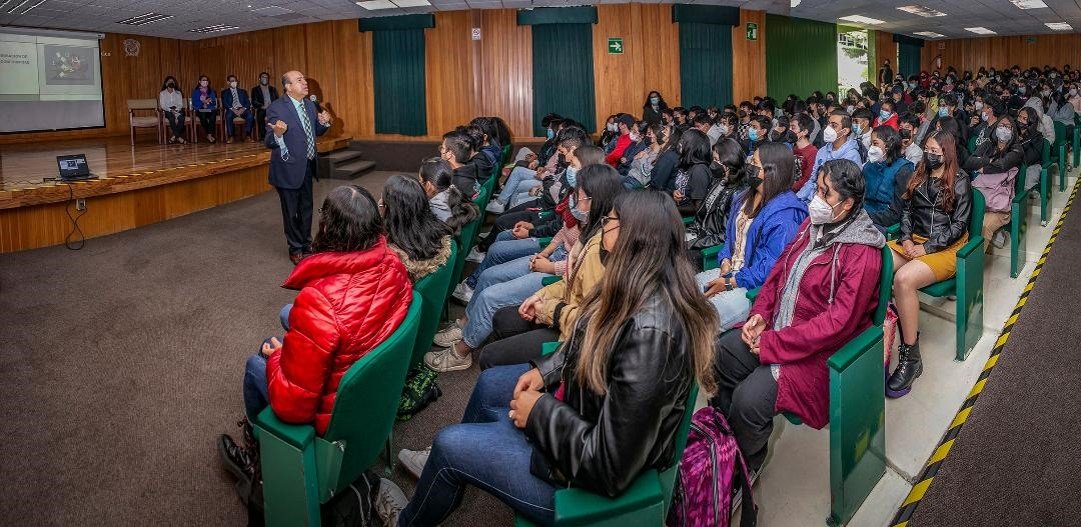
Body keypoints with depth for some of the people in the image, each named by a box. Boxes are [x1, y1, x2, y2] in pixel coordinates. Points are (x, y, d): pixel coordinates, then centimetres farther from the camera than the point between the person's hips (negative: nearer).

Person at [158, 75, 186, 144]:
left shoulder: (178, 93, 16)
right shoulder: (162, 93, 9)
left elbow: (180, 104, 6)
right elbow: (162, 105, -1)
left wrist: (176, 110, -14)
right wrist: (171, 110, -17)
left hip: (177, 110, 2)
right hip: (167, 111, -1)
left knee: (181, 117, -34)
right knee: (172, 117, -37)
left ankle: (174, 136, -33)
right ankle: (178, 137, -34)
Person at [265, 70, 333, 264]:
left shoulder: (310, 105, 4)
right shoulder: (276, 108, -18)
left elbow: (315, 132, 16)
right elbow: (269, 143, -19)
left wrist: (324, 123, -5)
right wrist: (278, 134, -41)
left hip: (308, 166, 6)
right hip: (289, 167, -6)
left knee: (306, 208, 19)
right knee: (291, 212, 8)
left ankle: (306, 245, 35)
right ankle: (295, 250, 24)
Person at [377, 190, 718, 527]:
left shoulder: (649, 331, -36)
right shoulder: (640, 290, -7)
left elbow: (610, 466, -33)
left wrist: (540, 412, -21)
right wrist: (545, 370, 0)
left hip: (594, 475, -9)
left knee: (450, 442, -1)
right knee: (489, 382, 21)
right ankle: (448, 465, 49)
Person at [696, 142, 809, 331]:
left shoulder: (783, 215, -19)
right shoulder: (745, 198, 11)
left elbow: (773, 266, -21)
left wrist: (730, 283, -19)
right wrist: (725, 261, -1)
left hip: (755, 286, -9)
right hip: (730, 271, 9)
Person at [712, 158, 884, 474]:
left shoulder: (862, 253, -20)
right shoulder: (814, 225, 5)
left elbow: (839, 321, -24)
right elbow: (780, 269, 13)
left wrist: (773, 343, -23)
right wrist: (761, 313, -4)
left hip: (820, 350, -8)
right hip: (776, 327, 9)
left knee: (749, 399, -24)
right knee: (717, 356, -1)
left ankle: (748, 465, 7)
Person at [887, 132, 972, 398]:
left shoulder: (959, 180, -1)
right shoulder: (918, 175, 15)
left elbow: (959, 224, -6)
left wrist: (927, 247, -14)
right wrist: (906, 239, -3)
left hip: (947, 247, -6)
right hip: (914, 241, 6)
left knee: (903, 278, -36)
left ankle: (911, 358, -27)